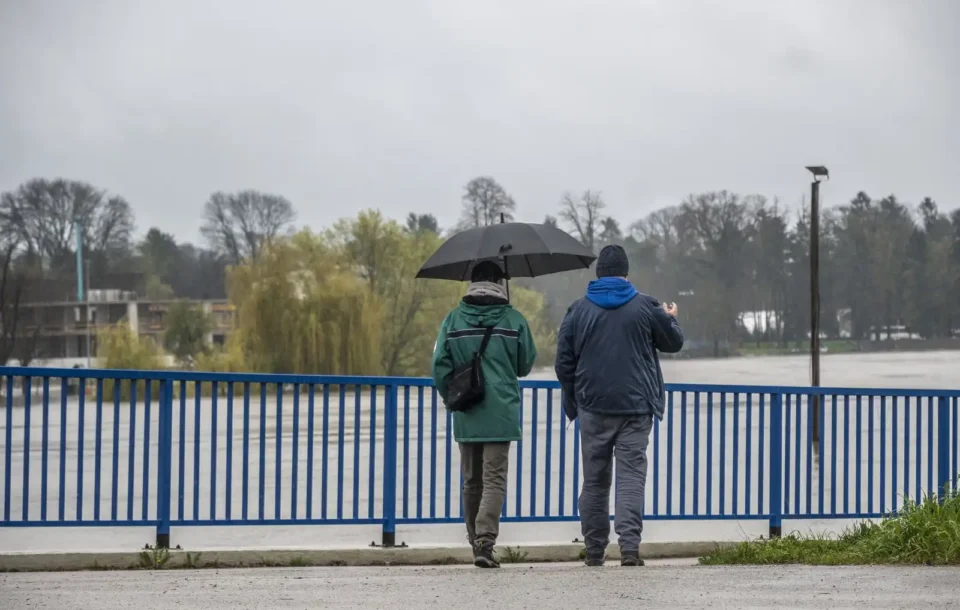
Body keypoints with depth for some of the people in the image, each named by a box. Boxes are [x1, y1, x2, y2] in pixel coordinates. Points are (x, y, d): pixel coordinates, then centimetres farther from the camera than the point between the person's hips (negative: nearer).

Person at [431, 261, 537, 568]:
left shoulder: (453, 320, 3)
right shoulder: (514, 320, -1)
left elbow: (440, 366, -1)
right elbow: (525, 365, 7)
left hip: (466, 415, 2)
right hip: (501, 413, -2)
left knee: (471, 481, 13)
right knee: (494, 479, -4)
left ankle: (476, 542, 20)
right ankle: (484, 541, -18)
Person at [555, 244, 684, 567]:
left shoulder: (578, 310, 4)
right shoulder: (646, 307, 0)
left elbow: (564, 363, 5)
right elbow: (673, 343, 13)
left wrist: (573, 401, 18)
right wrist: (671, 319, 34)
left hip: (593, 409, 1)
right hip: (635, 408, -1)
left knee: (594, 480, 9)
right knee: (631, 476, -4)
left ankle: (594, 552, 11)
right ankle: (629, 545, -19)